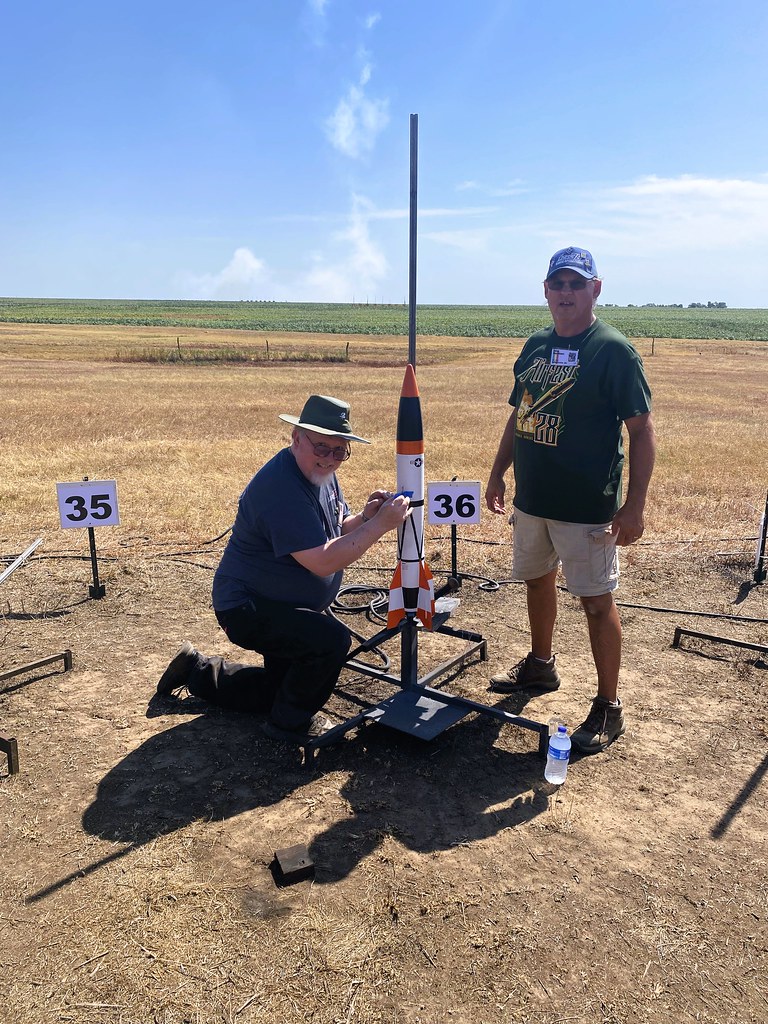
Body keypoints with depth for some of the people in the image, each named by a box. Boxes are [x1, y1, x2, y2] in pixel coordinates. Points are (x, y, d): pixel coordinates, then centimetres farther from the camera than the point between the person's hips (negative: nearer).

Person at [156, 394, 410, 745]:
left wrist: (364, 517, -14)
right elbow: (323, 562, -34)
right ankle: (291, 723, -6)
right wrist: (380, 525, -34)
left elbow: (337, 531, 7)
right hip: (247, 608, -10)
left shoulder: (321, 474, 0)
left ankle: (197, 670, 39)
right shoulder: (281, 488, -30)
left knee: (278, 690, 23)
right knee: (332, 639, -30)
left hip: (282, 608, 10)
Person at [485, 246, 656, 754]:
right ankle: (541, 665, 42)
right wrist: (498, 474, 15)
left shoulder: (614, 350, -11)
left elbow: (642, 430, -13)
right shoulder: (536, 345, 9)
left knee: (597, 600, 0)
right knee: (537, 579, 20)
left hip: (587, 506, -7)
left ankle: (609, 707, 14)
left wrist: (635, 504, -19)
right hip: (531, 498, 7)